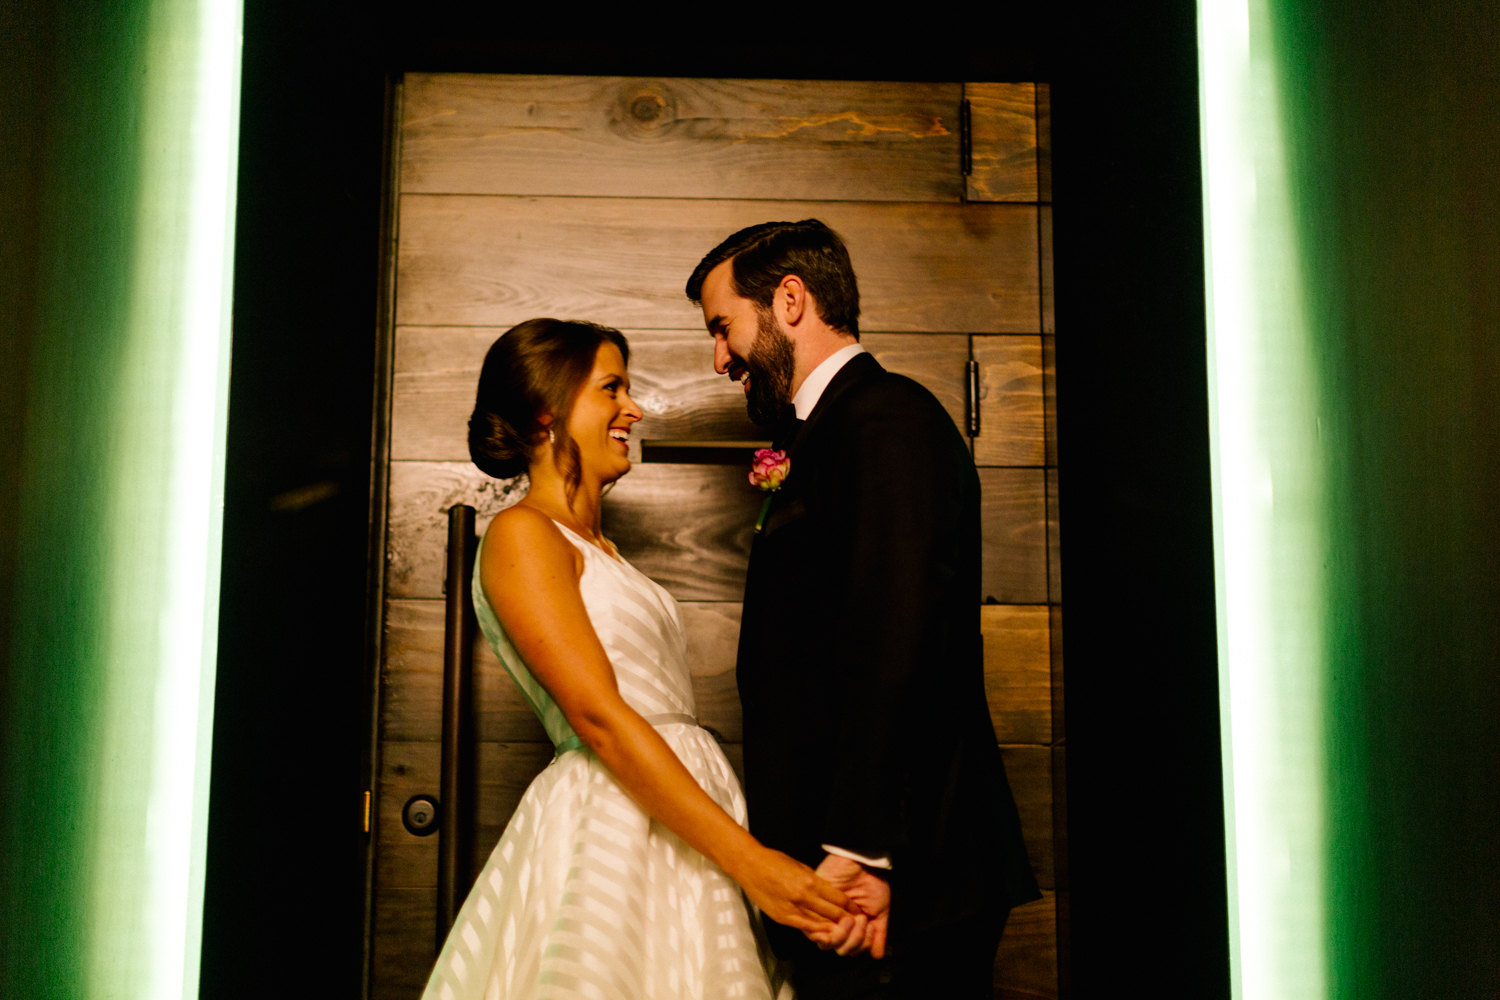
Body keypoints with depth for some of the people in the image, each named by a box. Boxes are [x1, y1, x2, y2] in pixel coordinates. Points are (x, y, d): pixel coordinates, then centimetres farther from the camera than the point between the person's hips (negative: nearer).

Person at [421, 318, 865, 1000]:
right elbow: (598, 717, -18)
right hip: (610, 834, -8)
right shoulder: (521, 535, -9)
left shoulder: (595, 551, 19)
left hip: (681, 828, 8)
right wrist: (750, 860, -21)